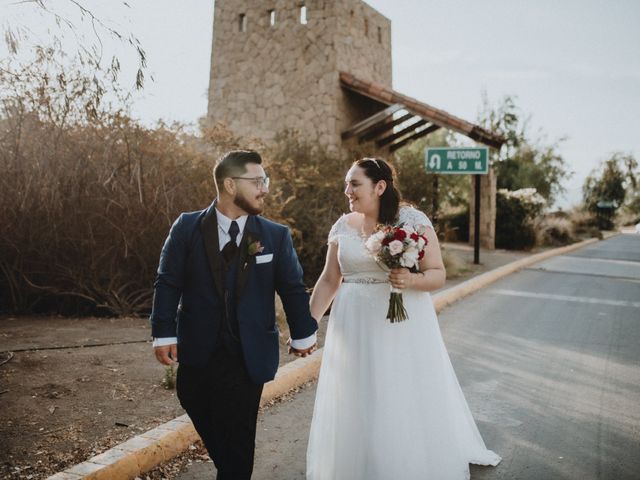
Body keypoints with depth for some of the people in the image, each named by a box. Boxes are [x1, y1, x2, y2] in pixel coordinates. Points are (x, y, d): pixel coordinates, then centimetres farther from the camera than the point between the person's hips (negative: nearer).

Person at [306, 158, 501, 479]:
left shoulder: (413, 220, -7)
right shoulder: (343, 226, 4)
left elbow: (438, 274, -6)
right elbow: (329, 280, 7)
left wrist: (412, 279, -26)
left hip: (404, 325, -3)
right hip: (355, 326, 3)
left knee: (410, 405, 8)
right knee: (358, 407, 12)